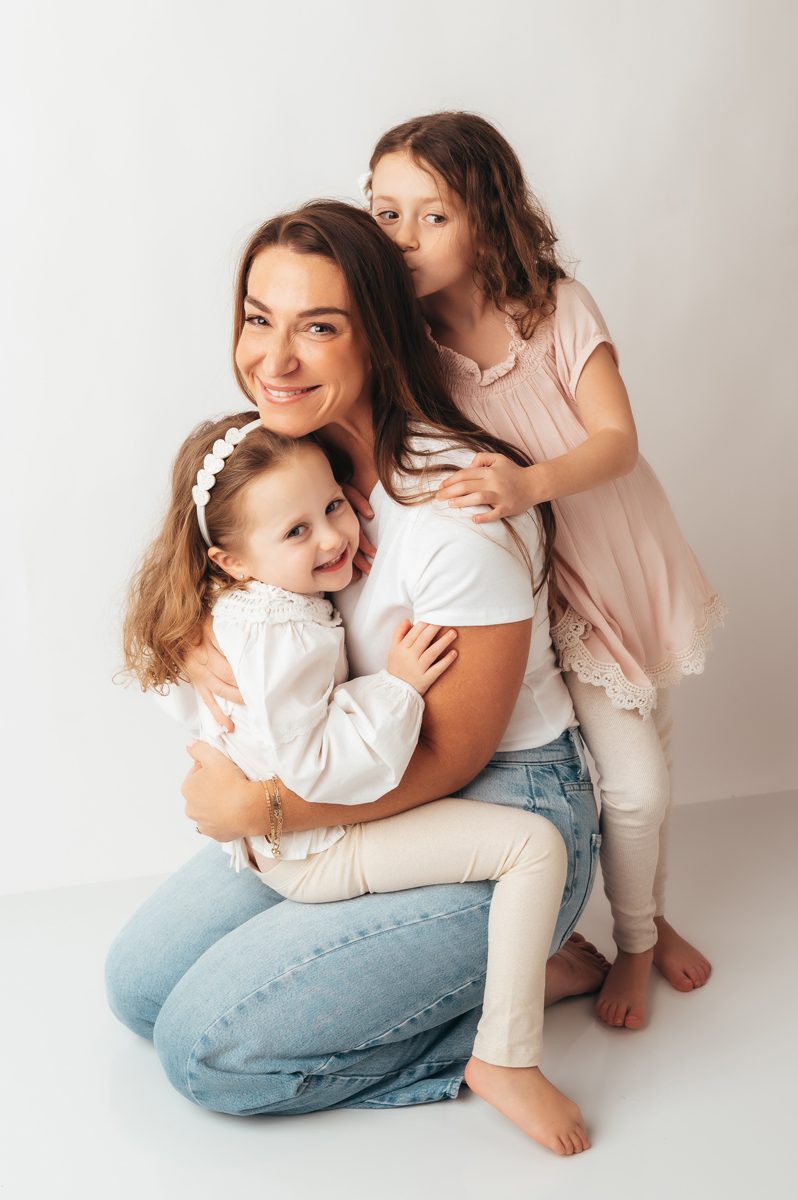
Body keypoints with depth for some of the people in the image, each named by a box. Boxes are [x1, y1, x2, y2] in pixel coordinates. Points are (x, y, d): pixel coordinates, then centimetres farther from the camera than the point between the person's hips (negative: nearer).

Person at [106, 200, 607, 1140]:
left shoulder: (456, 501, -27)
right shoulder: (275, 457, -4)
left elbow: (453, 757, -20)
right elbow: (201, 589, 9)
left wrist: (259, 808, -18)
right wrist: (198, 651, -16)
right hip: (364, 798, 8)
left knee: (206, 1046, -11)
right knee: (139, 985, 7)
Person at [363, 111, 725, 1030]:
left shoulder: (558, 307, -13)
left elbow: (617, 439, -19)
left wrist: (531, 483, -38)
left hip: (628, 565, 2)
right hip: (552, 592, -2)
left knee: (648, 768, 14)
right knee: (631, 782, -4)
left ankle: (650, 919, 40)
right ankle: (632, 944, 24)